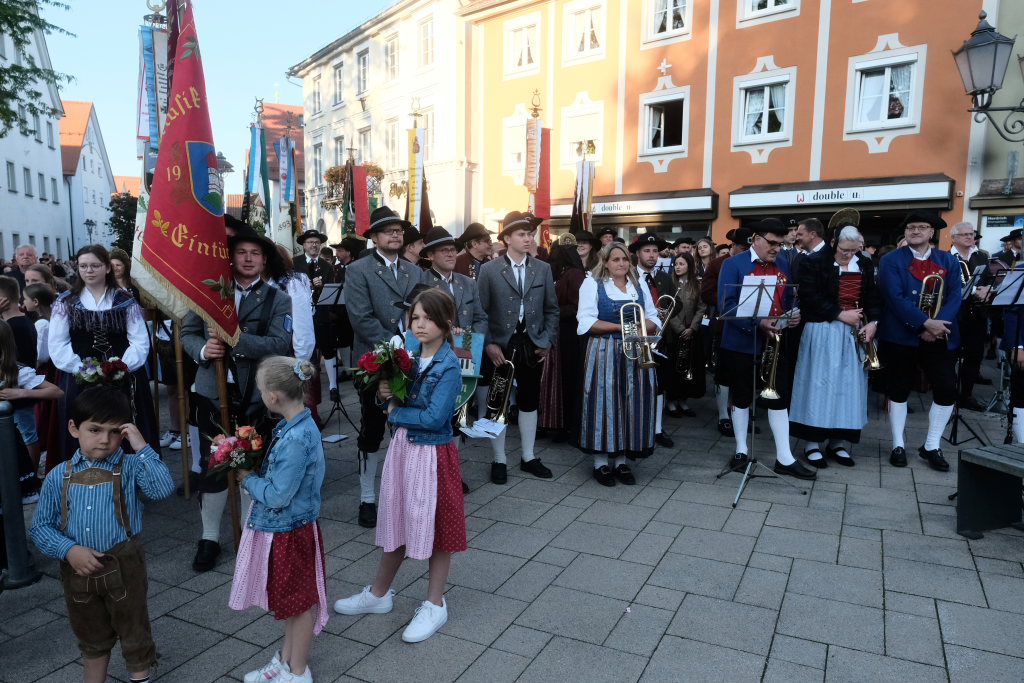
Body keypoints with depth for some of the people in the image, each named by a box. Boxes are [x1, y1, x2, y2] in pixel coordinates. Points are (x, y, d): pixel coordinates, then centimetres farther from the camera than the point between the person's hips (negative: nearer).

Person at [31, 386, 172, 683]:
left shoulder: (130, 467, -11)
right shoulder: (59, 477, -3)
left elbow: (163, 489, -29)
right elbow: (41, 526, 1)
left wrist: (142, 447, -29)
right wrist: (69, 550, -15)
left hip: (123, 566, -3)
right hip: (78, 568, 3)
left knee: (133, 631, 15)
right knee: (91, 636, 25)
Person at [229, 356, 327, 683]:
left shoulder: (295, 439, -31)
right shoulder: (298, 425, -2)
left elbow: (277, 497, -27)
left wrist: (247, 479, -12)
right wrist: (253, 473, -1)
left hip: (289, 532, -9)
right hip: (283, 527, 9)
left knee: (298, 602, 11)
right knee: (290, 600, 24)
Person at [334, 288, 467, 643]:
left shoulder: (448, 366, -17)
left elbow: (434, 418, -24)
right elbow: (397, 400, 12)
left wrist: (395, 412, -11)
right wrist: (386, 395, -10)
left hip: (432, 453, -7)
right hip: (402, 447, 7)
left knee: (433, 524, 7)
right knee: (397, 521, 19)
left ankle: (434, 604, 25)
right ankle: (379, 593, 37)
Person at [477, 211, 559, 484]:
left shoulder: (543, 269, 4)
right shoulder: (489, 270, -4)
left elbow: (552, 309, 8)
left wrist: (547, 341, 0)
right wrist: (489, 344, -12)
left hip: (532, 346, 3)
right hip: (500, 347, -3)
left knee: (529, 401, 12)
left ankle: (529, 457, 27)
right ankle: (499, 460, 21)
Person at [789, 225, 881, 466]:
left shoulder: (866, 265, 10)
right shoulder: (814, 263, -5)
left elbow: (874, 297, 10)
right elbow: (810, 298, -13)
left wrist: (872, 322, -7)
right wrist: (840, 314, -17)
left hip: (854, 333, 5)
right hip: (823, 332, -5)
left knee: (849, 386, 6)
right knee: (819, 384, -3)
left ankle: (839, 442, 15)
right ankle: (812, 443, 5)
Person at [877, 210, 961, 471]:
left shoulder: (949, 261, 9)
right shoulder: (891, 261, -3)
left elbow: (954, 296, -1)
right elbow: (895, 298, -14)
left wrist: (938, 325, -18)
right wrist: (925, 323, -22)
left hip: (939, 337, 3)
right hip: (901, 335, -3)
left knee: (947, 389, -1)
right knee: (898, 389, 7)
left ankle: (932, 446, 16)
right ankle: (898, 445, 19)